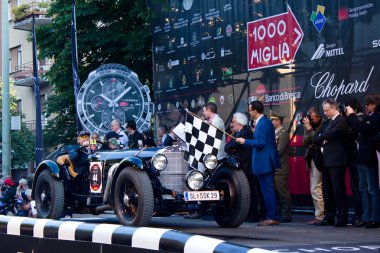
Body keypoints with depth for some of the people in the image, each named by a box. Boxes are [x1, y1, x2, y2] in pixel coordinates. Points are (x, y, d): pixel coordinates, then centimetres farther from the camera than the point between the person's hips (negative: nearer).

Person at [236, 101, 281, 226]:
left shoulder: (262, 124, -17)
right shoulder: (266, 122, 14)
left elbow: (261, 143, -22)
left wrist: (245, 141, -13)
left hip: (264, 162, -11)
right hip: (267, 162, 11)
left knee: (267, 191, -7)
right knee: (269, 190, 14)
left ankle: (272, 218, -4)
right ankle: (273, 216, 19)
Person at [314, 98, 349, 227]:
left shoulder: (341, 121, -9)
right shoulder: (330, 122, 21)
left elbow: (331, 134, -21)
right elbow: (317, 139, 18)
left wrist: (320, 137, -2)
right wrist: (322, 140, -4)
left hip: (336, 162, -9)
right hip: (327, 161, 9)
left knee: (338, 190, -6)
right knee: (327, 191, 11)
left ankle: (342, 218, -2)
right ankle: (329, 217, 17)